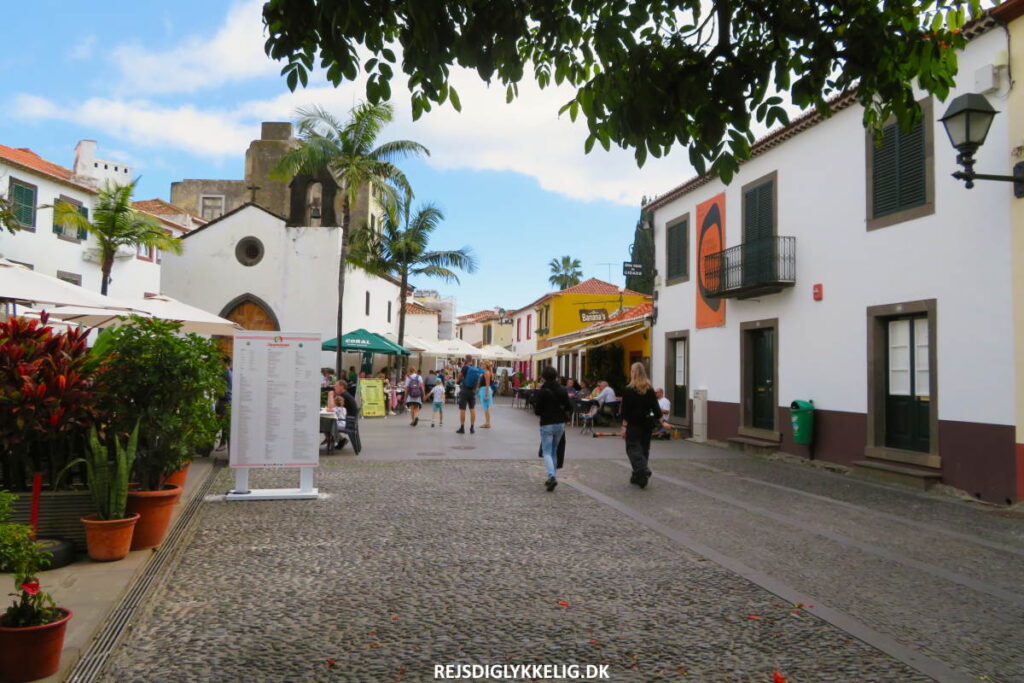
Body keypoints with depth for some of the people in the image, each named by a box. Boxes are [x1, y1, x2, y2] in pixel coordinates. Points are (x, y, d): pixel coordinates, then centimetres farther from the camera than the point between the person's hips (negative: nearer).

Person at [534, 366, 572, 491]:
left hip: (547, 425, -5)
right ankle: (551, 478, 20)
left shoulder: (542, 391, -13)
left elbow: (537, 411, -13)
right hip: (560, 424, 5)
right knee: (554, 451, 16)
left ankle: (551, 476, -21)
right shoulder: (562, 390, 1)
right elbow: (569, 408, 2)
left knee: (547, 452, -1)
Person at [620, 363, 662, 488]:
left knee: (633, 448, -1)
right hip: (647, 424, 5)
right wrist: (661, 420, 11)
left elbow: (625, 411, -11)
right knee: (644, 448, 12)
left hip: (633, 424, -5)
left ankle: (643, 470, -21)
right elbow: (656, 407, 5)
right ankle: (638, 477, 17)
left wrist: (624, 426, -9)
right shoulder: (650, 390, 4)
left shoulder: (629, 390, -10)